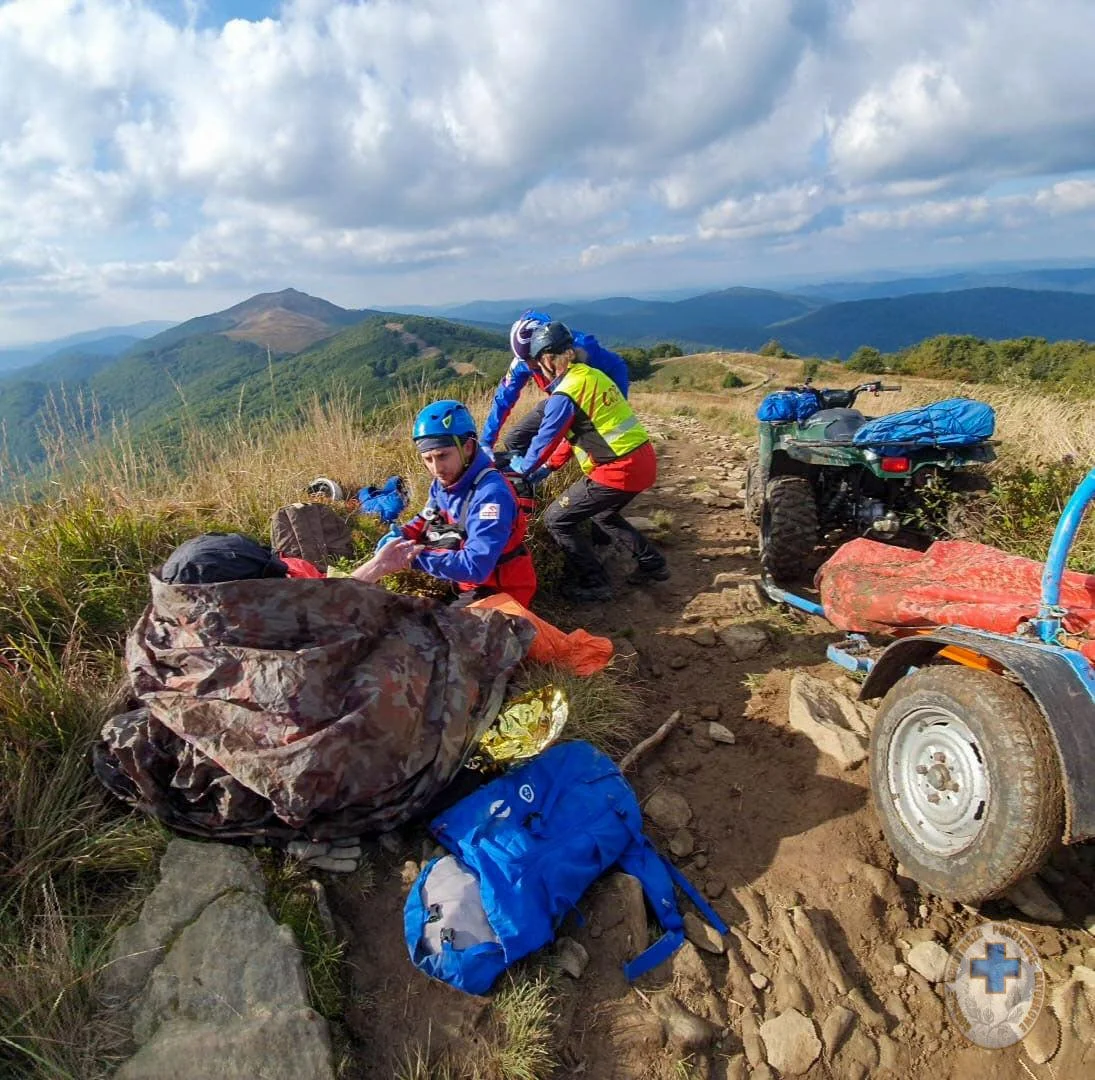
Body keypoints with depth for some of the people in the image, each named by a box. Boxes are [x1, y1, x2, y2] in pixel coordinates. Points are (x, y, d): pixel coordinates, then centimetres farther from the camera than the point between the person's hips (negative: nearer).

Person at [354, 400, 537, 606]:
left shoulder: (490, 493, -29)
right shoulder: (443, 484, -1)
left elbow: (475, 567, -34)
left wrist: (415, 556, -31)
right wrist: (394, 542, -11)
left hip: (499, 593, -8)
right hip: (464, 586, 8)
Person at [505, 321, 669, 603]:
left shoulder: (564, 395, -14)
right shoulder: (592, 375, 13)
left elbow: (546, 439, -5)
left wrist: (522, 466, 15)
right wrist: (547, 467, 26)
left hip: (619, 470, -9)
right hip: (644, 460, 9)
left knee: (556, 519, 3)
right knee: (601, 512, 32)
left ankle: (593, 584, 8)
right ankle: (652, 562, 34)